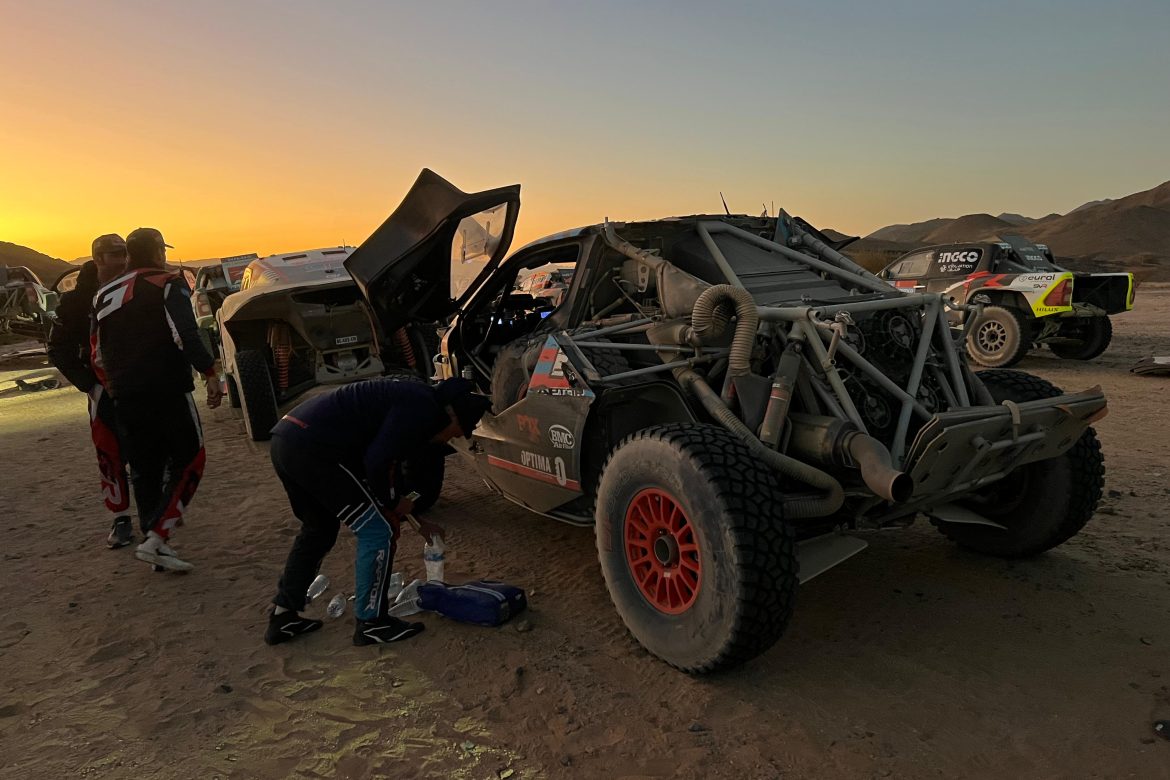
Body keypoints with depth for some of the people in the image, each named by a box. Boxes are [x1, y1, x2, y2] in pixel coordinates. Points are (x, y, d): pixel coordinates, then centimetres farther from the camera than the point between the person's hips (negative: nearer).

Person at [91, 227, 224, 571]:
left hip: (125, 397, 7)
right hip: (167, 391, -6)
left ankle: (156, 545, 15)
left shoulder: (105, 294, 17)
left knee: (144, 470, 12)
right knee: (188, 461, 2)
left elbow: (98, 355, 18)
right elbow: (185, 334, -19)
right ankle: (155, 538, -10)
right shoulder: (168, 284, -3)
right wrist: (210, 373, -21)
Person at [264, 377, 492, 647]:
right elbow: (376, 462, -17)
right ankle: (371, 623, 13)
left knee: (319, 530, 27)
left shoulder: (410, 401, 22)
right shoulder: (422, 410, -8)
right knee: (378, 531, 1)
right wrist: (392, 503, 3)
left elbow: (392, 472, 31)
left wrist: (417, 522, 36)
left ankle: (283, 618, 34)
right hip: (313, 448, -11)